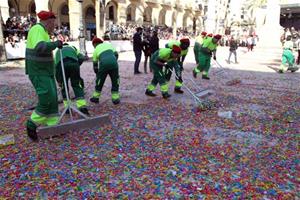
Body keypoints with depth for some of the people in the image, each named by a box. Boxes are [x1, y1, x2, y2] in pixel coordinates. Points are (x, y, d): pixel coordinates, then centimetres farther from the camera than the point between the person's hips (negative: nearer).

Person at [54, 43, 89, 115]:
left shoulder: (58, 51, 41)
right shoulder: (73, 48, 38)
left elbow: (55, 66, 35)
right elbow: (81, 58, 17)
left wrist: (58, 81, 38)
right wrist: (77, 66, 29)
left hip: (61, 65, 1)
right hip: (73, 63, -1)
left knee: (64, 87, 17)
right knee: (77, 85, 5)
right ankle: (82, 107, -7)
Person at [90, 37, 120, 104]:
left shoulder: (96, 50, 22)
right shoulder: (108, 44, 27)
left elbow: (95, 63, 24)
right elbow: (116, 54, 17)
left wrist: (97, 73, 36)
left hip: (104, 64, -1)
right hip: (113, 62, 1)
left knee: (100, 81, 16)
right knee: (115, 81, 15)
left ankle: (95, 97, 28)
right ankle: (115, 98, 15)